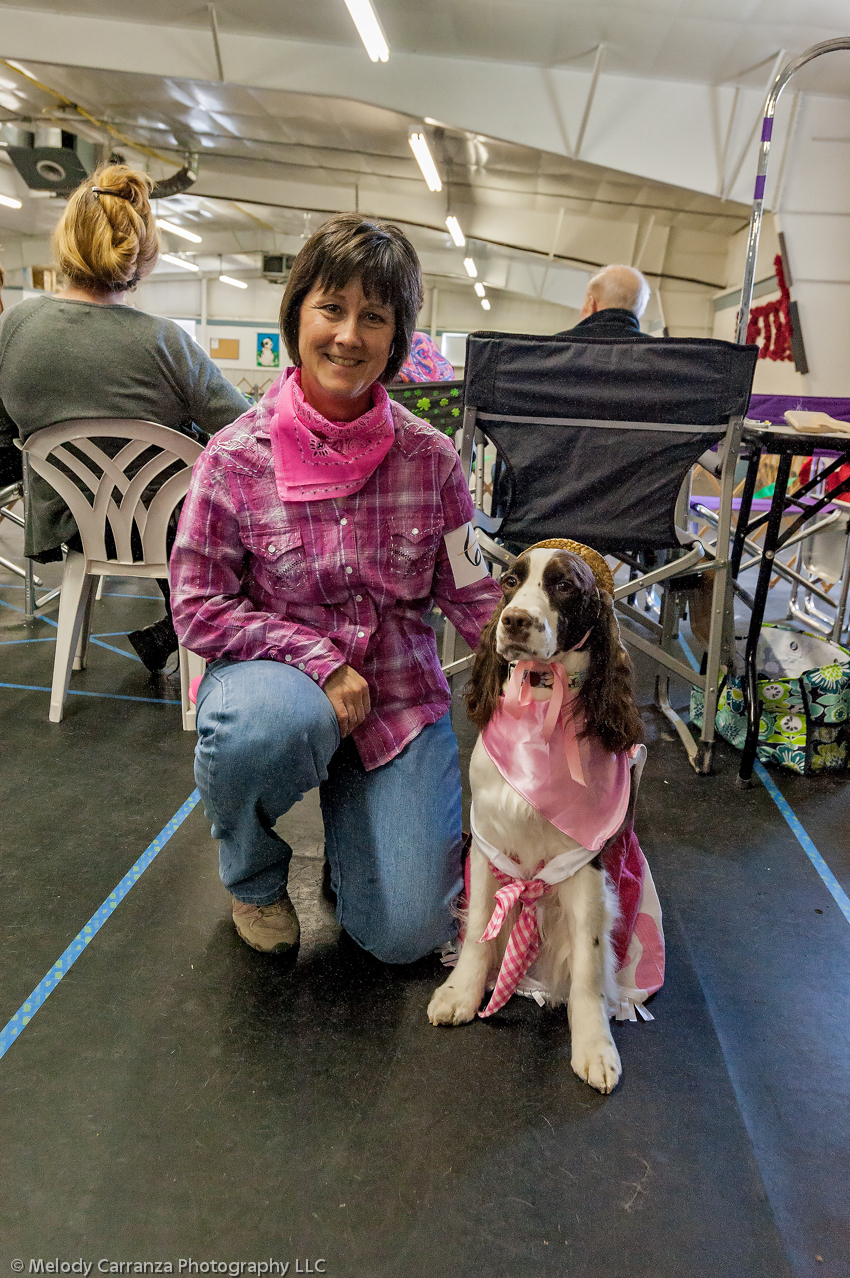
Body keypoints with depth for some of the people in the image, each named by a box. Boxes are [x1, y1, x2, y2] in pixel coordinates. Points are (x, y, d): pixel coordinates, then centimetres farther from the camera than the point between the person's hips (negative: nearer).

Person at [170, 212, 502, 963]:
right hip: (277, 676, -1)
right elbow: (199, 608, -8)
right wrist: (318, 662, -20)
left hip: (401, 690, 2)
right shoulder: (235, 458, -11)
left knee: (408, 931, -6)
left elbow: (472, 596, 0)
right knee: (271, 722, -40)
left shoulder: (430, 458, -6)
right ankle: (254, 879, -2)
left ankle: (354, 809, 30)